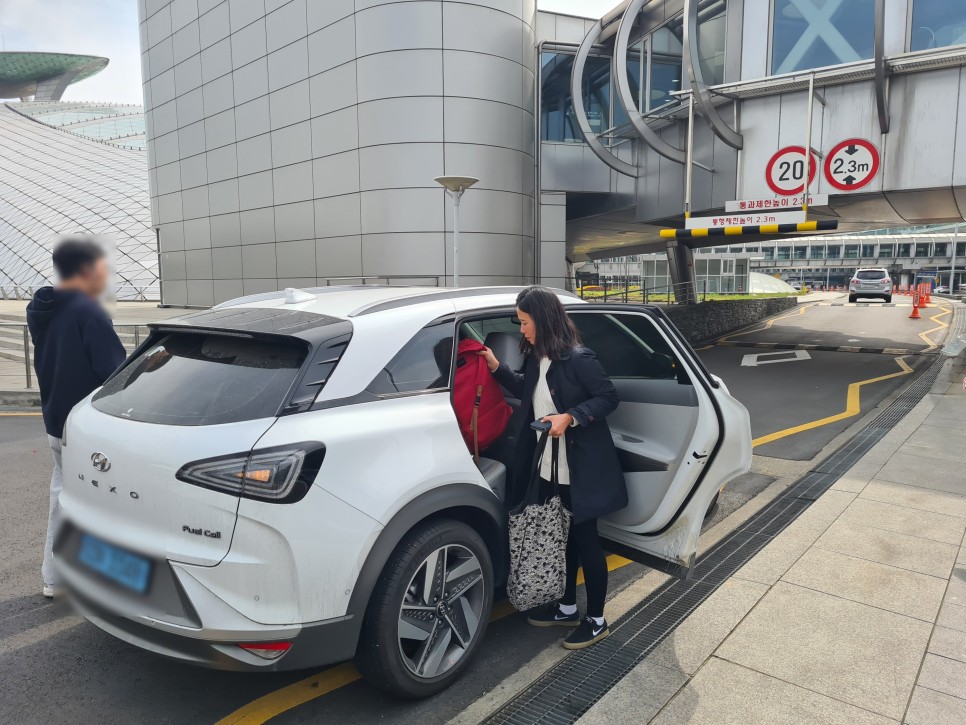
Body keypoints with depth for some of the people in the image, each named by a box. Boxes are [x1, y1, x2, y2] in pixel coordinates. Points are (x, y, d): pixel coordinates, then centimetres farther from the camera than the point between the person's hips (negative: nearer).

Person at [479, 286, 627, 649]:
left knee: (585, 539, 5)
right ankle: (567, 607, 37)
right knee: (565, 536, 19)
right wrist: (497, 368, 10)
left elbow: (608, 397, -15)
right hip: (551, 468, 8)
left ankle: (596, 620, 22)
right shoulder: (536, 359, 4)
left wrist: (570, 417, -26)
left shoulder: (578, 359, -19)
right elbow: (527, 392, 19)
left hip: (582, 469, -8)